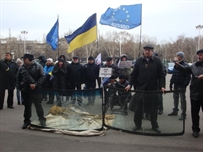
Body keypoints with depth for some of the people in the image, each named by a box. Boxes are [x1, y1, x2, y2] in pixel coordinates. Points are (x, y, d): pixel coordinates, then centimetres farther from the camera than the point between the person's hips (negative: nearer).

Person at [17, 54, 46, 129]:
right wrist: (20, 87, 3)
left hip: (36, 90, -4)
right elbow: (18, 78, 15)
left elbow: (42, 77, -8)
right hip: (25, 90, 4)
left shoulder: (38, 66, -5)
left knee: (38, 105, -1)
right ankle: (27, 121, 24)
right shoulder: (22, 68, 6)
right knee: (27, 106, 13)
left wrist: (36, 84, -17)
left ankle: (42, 120, 11)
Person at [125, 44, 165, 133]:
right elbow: (133, 74, 4)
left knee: (153, 108, 9)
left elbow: (161, 75, -1)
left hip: (153, 89, -1)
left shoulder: (157, 61, 2)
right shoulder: (139, 61, 5)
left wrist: (162, 86, -12)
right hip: (140, 88, 1)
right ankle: (138, 125, 22)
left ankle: (155, 126, 23)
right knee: (138, 108, 8)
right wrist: (130, 84, -7)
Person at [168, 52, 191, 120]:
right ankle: (175, 111, 29)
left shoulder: (185, 65, -11)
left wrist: (185, 84, -19)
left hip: (182, 85, -8)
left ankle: (183, 114, 3)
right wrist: (171, 82, 14)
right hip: (176, 85, 8)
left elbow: (188, 77, -14)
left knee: (182, 99, -3)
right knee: (175, 98, 16)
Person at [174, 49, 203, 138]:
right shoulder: (194, 65, 7)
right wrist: (178, 65, -10)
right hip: (195, 93, 3)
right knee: (194, 113, 11)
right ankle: (195, 129, 24)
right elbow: (185, 69, 5)